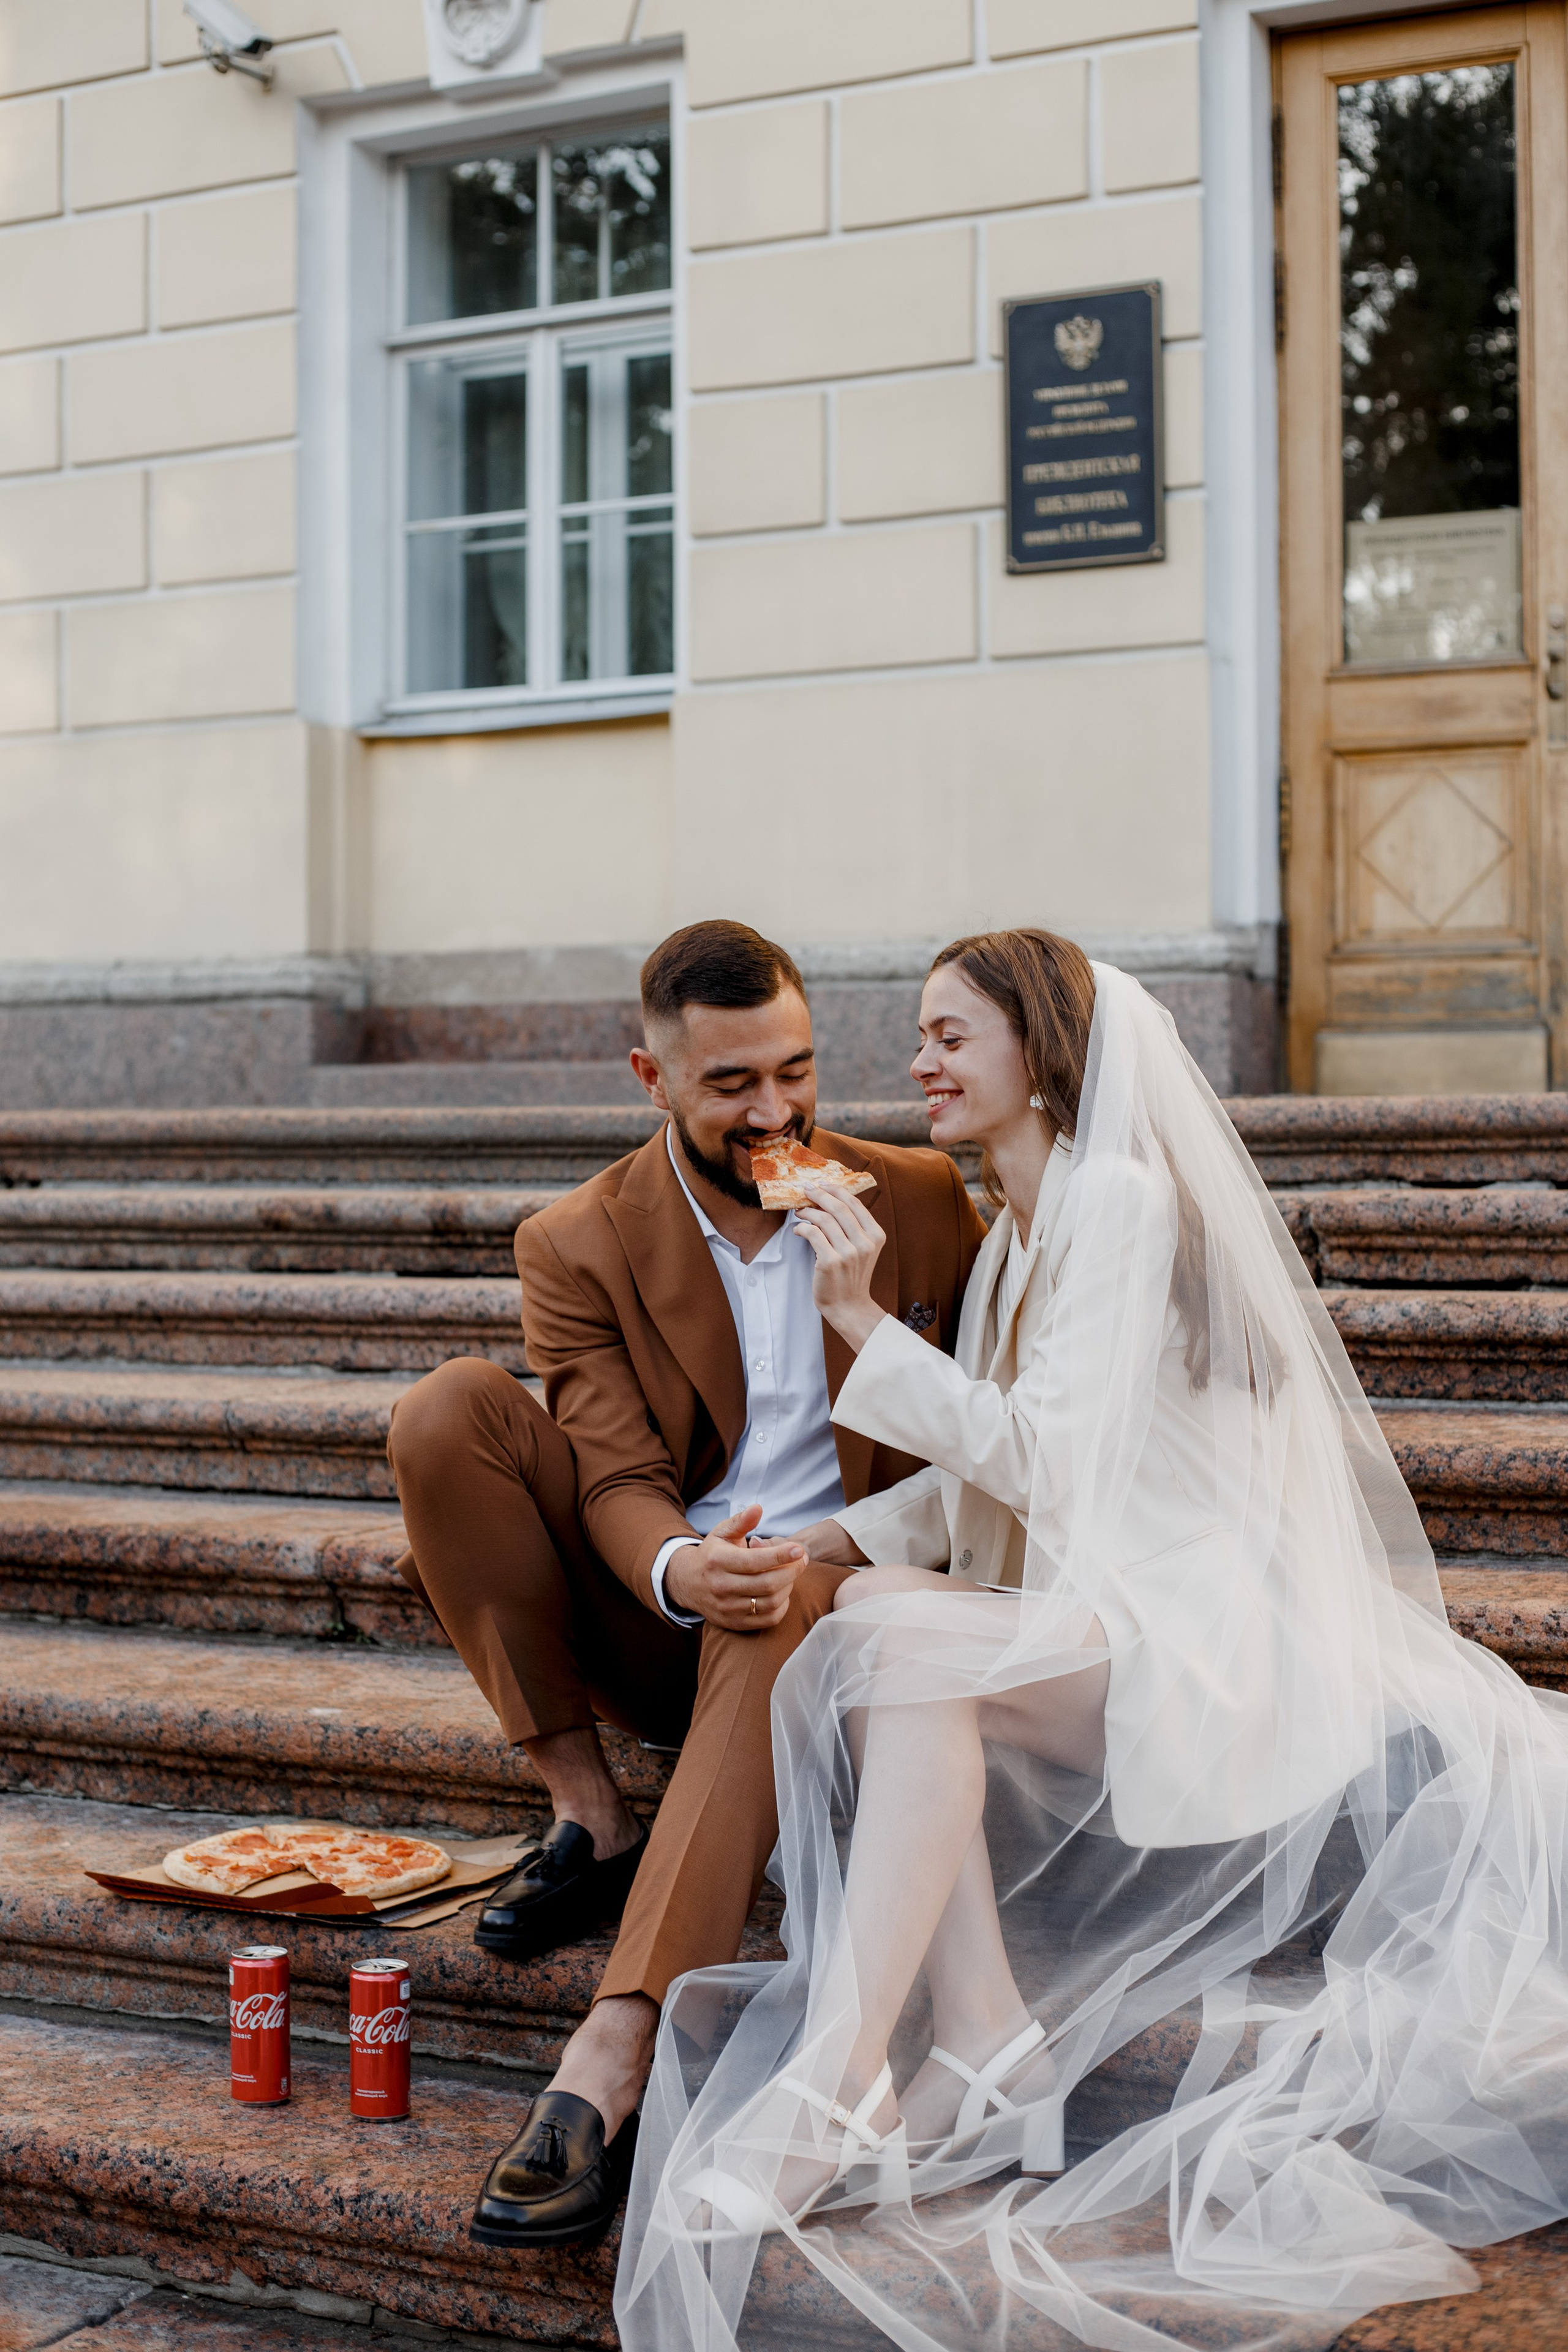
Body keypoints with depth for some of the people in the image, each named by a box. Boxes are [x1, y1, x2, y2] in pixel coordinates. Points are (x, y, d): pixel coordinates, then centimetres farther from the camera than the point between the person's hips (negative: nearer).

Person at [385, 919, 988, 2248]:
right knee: (447, 1410, -19)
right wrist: (680, 1572, -35)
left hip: (843, 1602, -2)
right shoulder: (580, 1246, -1)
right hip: (653, 1622, 2)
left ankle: (615, 2058, -47)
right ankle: (590, 1819, -12)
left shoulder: (920, 1201, 0)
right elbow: (618, 1480, -9)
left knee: (779, 1609, -39)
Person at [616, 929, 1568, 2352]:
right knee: (874, 1603, -19)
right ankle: (982, 2053, -24)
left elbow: (1046, 1462, -16)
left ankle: (836, 2092, -36)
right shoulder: (1017, 1234, 19)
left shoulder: (1123, 1194, -9)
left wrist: (864, 1322, -18)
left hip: (1204, 1634, -8)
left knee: (907, 1634, -31)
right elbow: (985, 1483, 21)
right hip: (1098, 1630, 8)